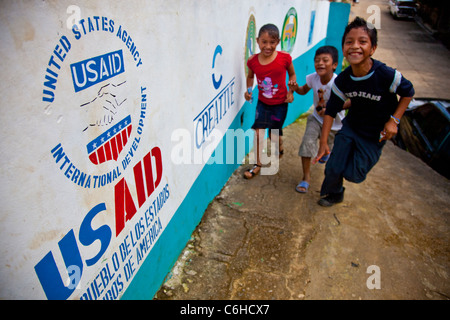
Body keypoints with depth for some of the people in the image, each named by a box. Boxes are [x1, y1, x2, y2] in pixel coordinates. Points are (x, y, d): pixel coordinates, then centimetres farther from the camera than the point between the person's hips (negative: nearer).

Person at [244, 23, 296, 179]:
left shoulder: (284, 58, -16)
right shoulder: (253, 61, -10)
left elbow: (292, 74, 1)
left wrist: (291, 92, -10)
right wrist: (249, 90, -6)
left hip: (280, 103, -2)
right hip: (262, 102, 2)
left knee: (274, 134, 7)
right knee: (258, 131, -4)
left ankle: (279, 148, 45)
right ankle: (258, 163, 12)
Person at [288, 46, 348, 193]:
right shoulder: (313, 78, -17)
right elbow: (304, 90, 4)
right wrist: (296, 88, -19)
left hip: (334, 123, -2)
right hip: (316, 118, 2)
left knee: (328, 146, 19)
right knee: (307, 142, -16)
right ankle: (306, 177, -1)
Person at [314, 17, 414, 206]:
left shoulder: (386, 75, -27)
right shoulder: (342, 80, -16)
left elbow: (408, 92, -7)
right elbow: (331, 111, -7)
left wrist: (394, 120, -13)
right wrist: (323, 143, -10)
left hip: (375, 135, -2)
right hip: (350, 128, 3)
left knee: (353, 174, 1)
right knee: (333, 168, 2)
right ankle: (334, 194, 35)